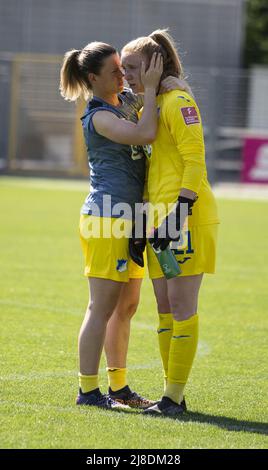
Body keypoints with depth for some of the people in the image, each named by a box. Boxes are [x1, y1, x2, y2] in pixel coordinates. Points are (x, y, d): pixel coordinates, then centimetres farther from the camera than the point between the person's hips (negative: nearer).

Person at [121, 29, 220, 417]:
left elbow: (194, 161, -15)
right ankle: (172, 394, 14)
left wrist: (179, 213, -21)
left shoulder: (178, 102, -8)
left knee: (182, 306, -7)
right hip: (159, 219, 9)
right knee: (165, 308, 9)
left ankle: (174, 397, -5)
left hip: (186, 216, -9)